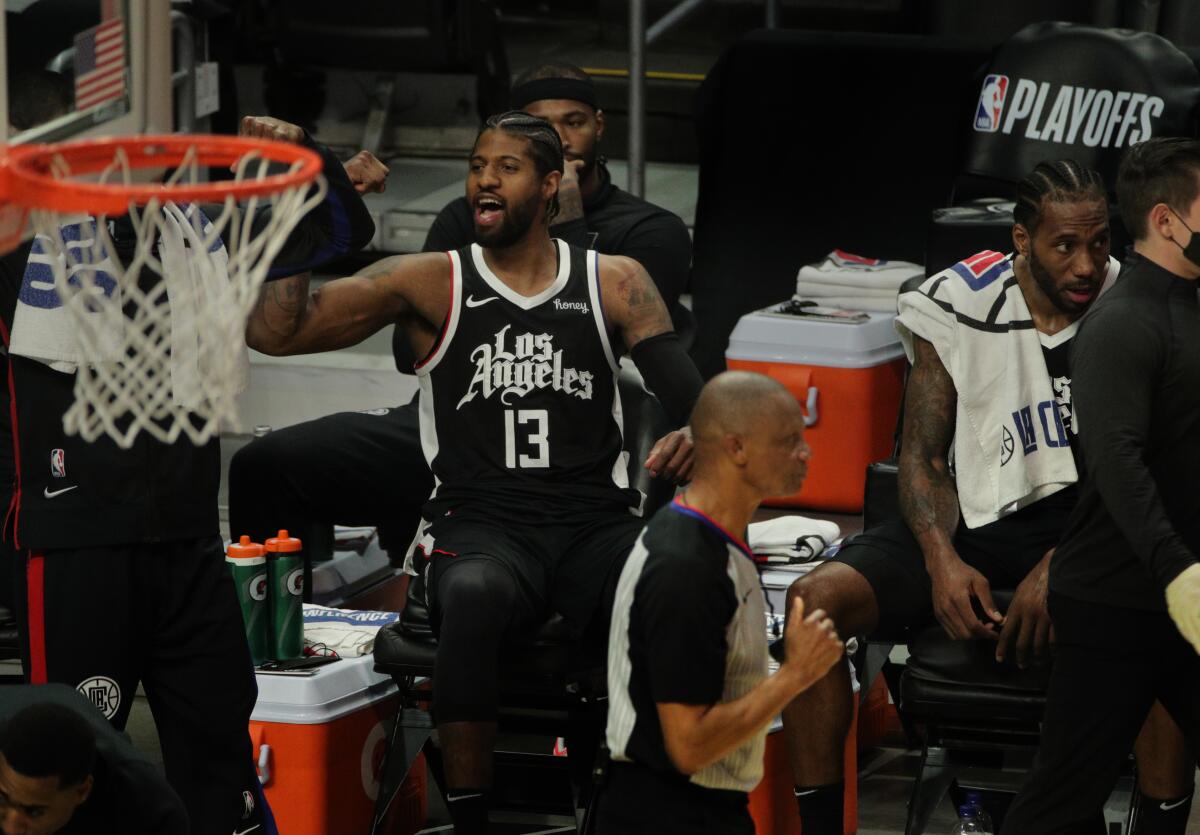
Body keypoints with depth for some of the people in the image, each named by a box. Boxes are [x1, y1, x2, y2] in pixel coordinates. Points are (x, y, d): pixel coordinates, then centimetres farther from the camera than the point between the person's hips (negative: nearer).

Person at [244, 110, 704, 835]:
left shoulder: (614, 283, 12)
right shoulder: (430, 284, 9)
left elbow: (690, 395, 3)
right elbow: (274, 332, 1)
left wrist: (697, 436, -21)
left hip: (598, 524, 1)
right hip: (481, 523, -1)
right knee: (473, 594, -39)